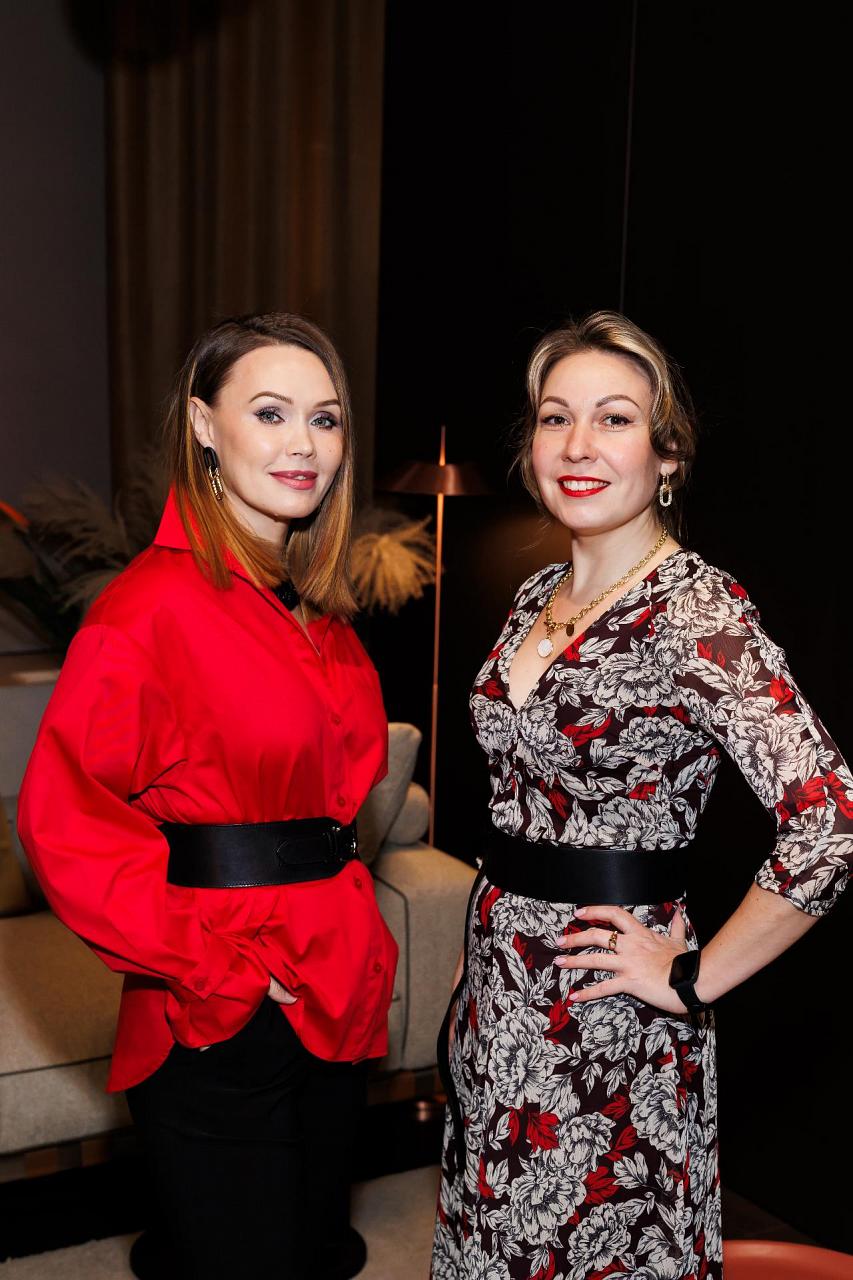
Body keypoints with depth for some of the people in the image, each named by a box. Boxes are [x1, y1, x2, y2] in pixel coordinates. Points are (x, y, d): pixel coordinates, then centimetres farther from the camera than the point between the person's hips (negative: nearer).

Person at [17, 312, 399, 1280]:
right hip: (219, 1025, -8)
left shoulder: (318, 606, 8)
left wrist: (348, 934, 10)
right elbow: (65, 821, -20)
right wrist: (217, 968, -17)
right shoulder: (155, 603, -17)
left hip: (339, 1000, 8)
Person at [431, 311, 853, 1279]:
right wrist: (484, 944, 13)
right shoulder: (537, 597, 4)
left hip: (604, 1019, -7)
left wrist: (694, 979, -19)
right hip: (499, 991, 7)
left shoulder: (699, 611, -20)